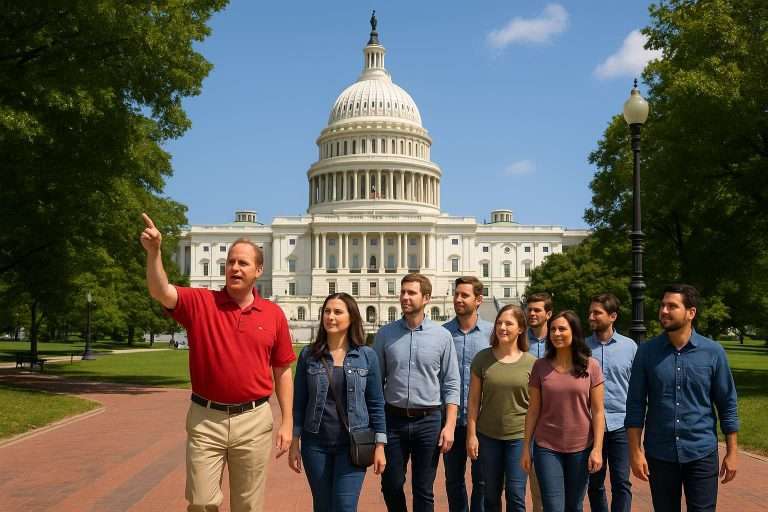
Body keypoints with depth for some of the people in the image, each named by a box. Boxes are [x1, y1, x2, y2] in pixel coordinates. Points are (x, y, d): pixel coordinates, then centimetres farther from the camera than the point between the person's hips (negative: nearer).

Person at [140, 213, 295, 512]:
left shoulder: (274, 315, 1)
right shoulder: (199, 303, -2)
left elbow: (282, 372, 5)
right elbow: (160, 292, -21)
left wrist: (287, 423, 2)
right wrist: (153, 252, -37)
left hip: (253, 420, 1)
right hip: (205, 419, -1)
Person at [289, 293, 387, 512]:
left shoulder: (367, 356, -2)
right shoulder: (308, 355, 0)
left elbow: (376, 403, 1)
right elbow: (299, 402, 2)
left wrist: (380, 445, -2)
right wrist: (294, 443, 0)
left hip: (353, 444, -1)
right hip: (316, 443, 2)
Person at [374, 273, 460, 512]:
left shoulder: (442, 336, -2)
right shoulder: (385, 334, 1)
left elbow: (451, 385, 0)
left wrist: (449, 425, -7)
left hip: (428, 421, -1)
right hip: (394, 419, 1)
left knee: (424, 491, 8)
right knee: (391, 486, 10)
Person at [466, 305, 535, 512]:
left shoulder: (531, 362, -3)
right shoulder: (483, 358, -2)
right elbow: (474, 400, 1)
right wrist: (471, 434, -2)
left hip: (519, 435, -1)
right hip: (488, 435, 1)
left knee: (516, 495, 1)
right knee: (491, 495, 13)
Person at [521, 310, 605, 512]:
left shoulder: (591, 366, -3)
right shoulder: (540, 366, 0)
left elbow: (598, 411, -2)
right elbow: (533, 410, 2)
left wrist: (597, 448, -8)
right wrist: (526, 447, 1)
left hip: (581, 448, 0)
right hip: (547, 448, 0)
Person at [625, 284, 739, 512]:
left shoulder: (713, 352, -3)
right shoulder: (647, 352, -3)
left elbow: (727, 405, 2)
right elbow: (635, 404, -2)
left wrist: (732, 452, 1)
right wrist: (635, 451, -5)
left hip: (702, 453, -1)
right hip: (659, 454, 1)